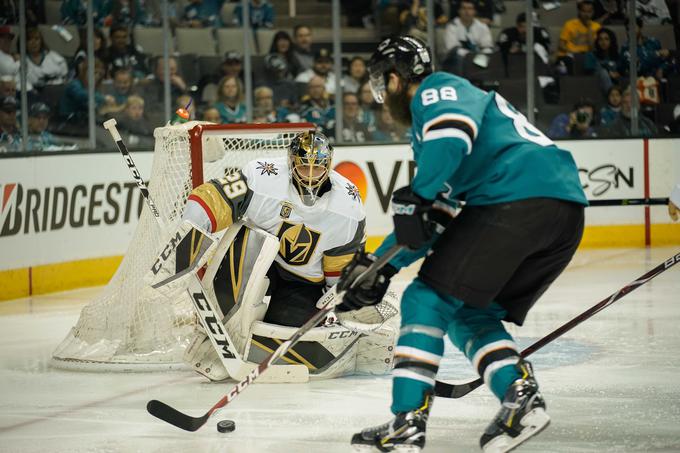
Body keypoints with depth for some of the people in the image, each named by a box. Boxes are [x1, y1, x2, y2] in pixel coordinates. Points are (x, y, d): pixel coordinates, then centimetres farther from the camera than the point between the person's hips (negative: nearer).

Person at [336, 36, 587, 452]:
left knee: (427, 300, -3)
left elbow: (455, 128, -19)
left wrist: (415, 197, -18)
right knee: (470, 314, 19)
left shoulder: (437, 90, 7)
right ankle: (521, 396, -2)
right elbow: (434, 215, 35)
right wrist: (380, 267, 31)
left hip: (515, 198, -9)